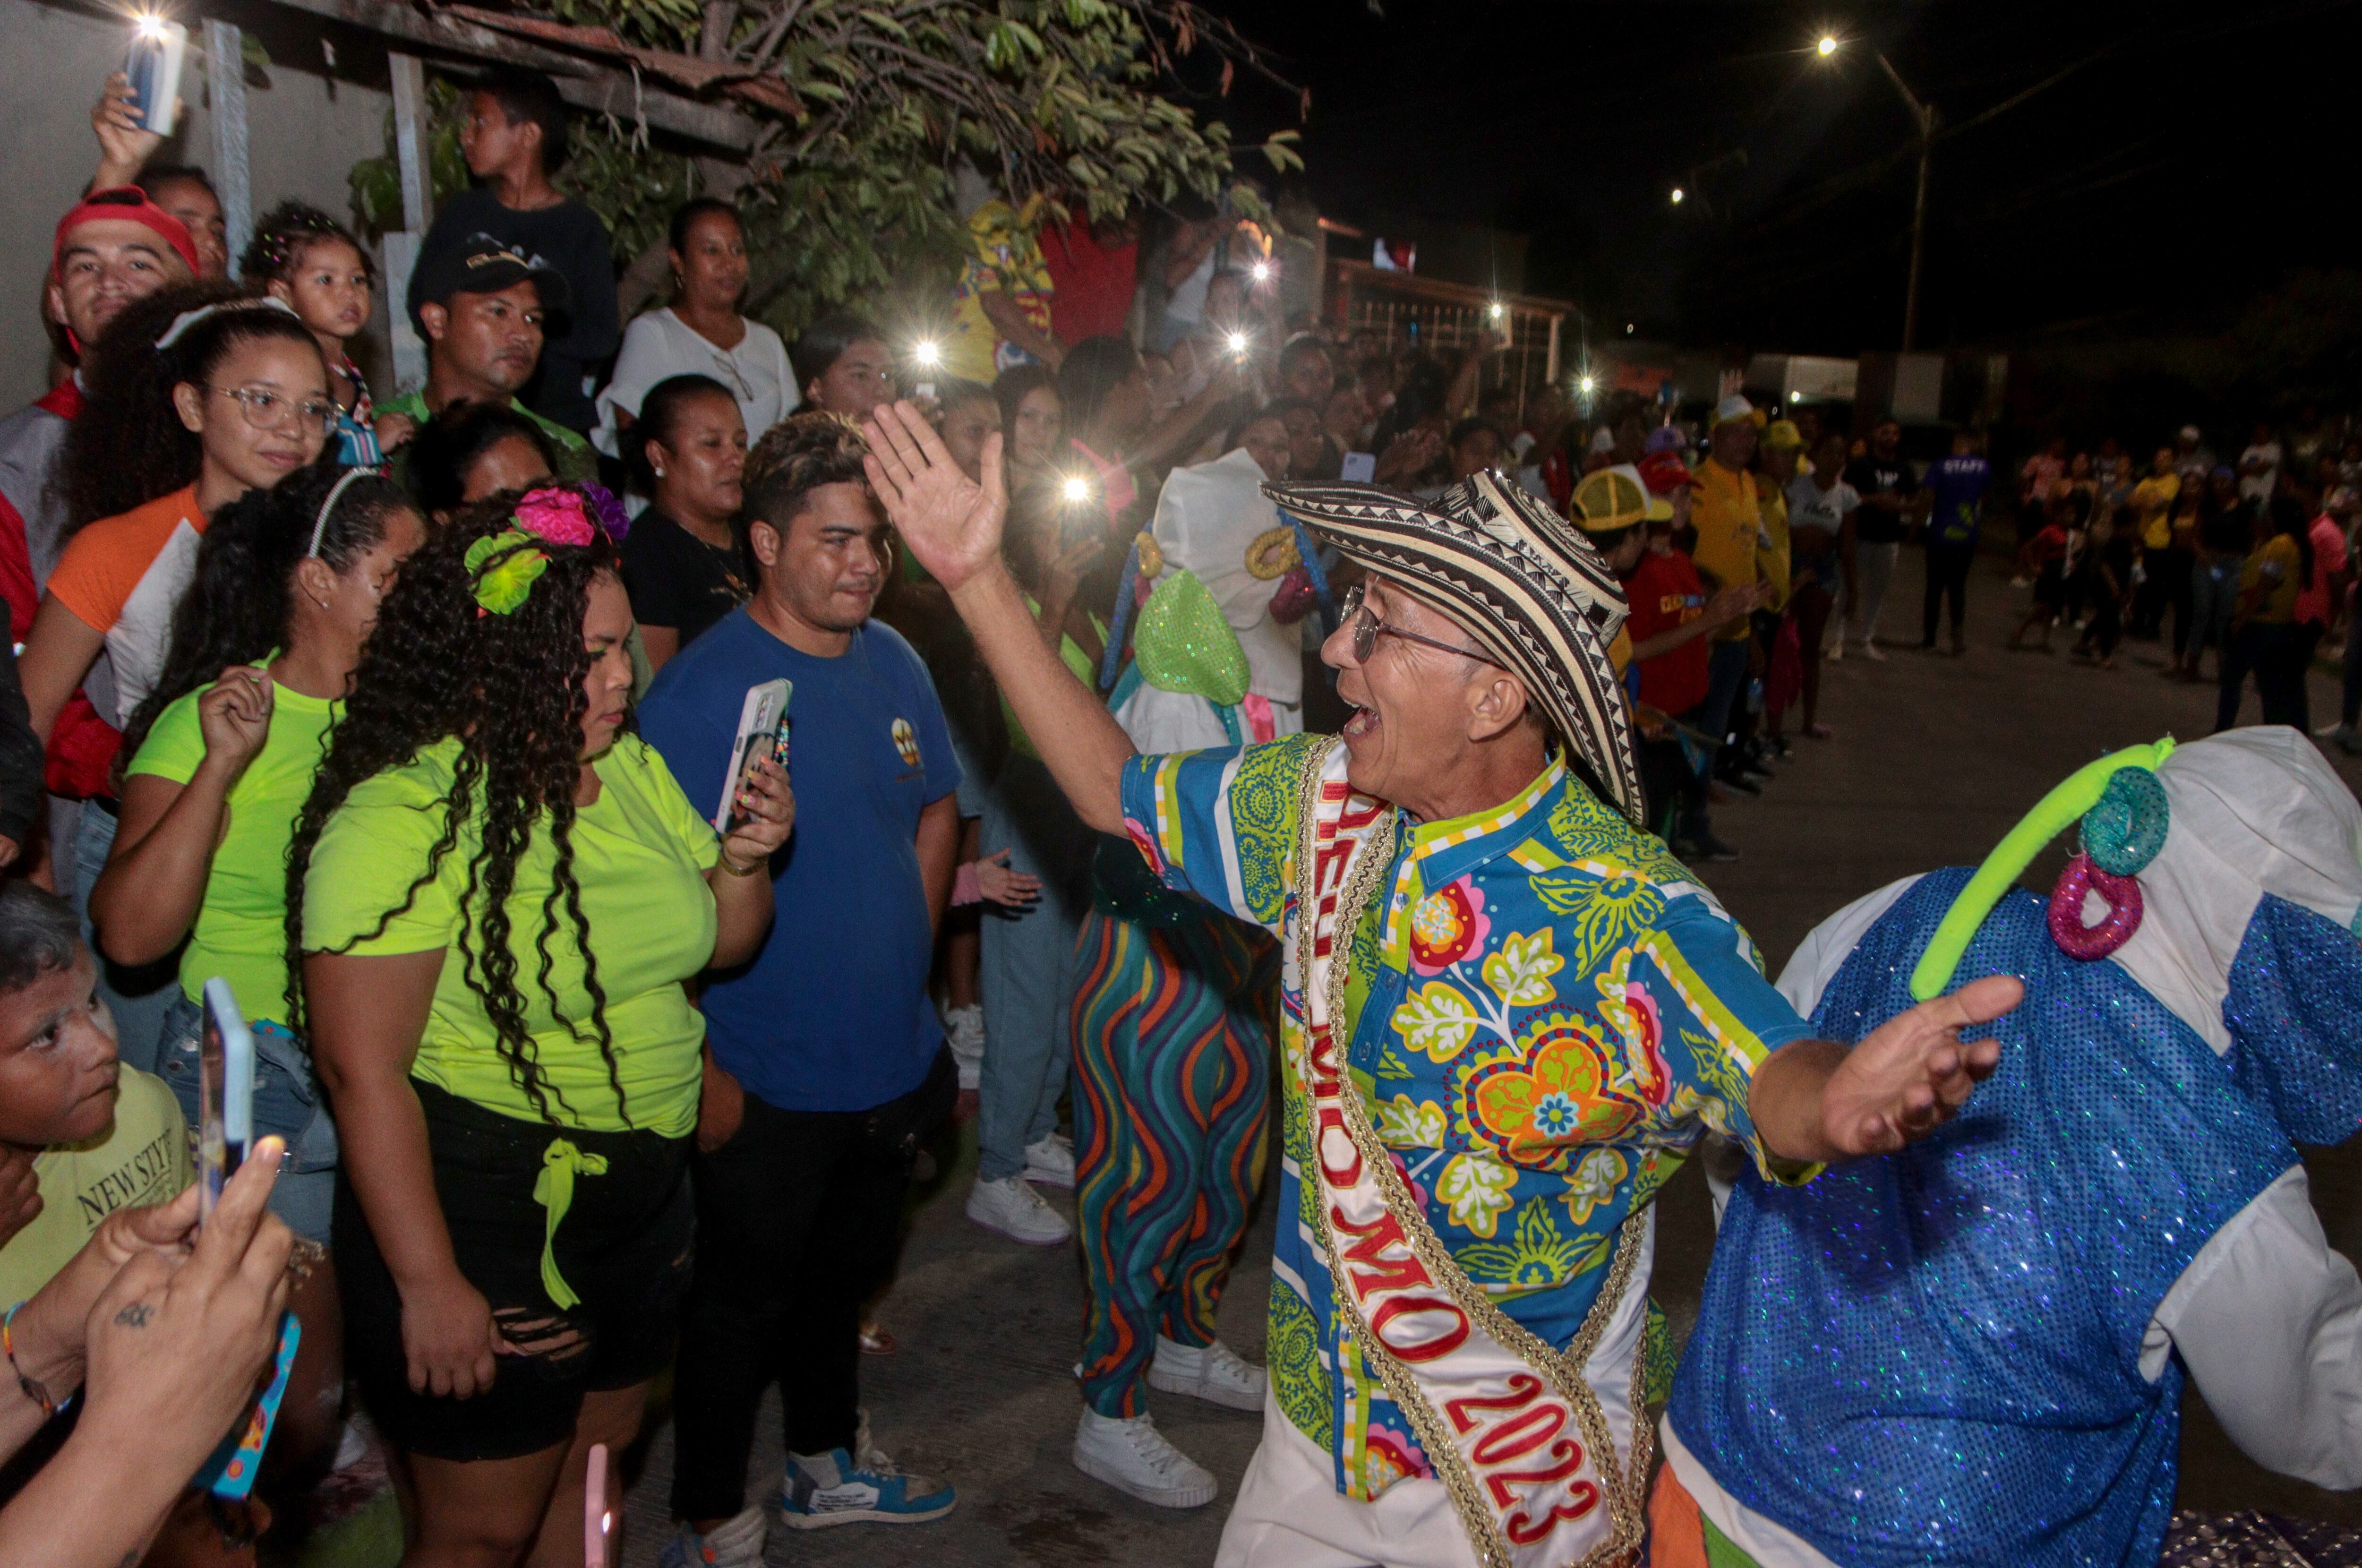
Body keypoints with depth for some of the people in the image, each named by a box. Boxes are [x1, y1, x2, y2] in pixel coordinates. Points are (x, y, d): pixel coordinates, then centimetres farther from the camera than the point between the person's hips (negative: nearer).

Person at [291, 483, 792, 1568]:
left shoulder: (628, 767, 3)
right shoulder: (403, 818, -21)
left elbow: (713, 944, 13)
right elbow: (362, 1070, -21)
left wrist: (746, 859, -9)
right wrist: (428, 1284, -19)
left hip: (642, 1199, 7)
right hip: (485, 1223, -7)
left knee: (594, 1468, 23)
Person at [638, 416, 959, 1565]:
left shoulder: (890, 661, 1)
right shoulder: (704, 687, -20)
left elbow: (935, 812, 15)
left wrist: (905, 953, 8)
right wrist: (701, 1067, -19)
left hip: (891, 1059, 7)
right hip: (767, 1082, -7)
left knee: (846, 1269, 25)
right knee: (744, 1301, 12)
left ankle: (829, 1464, 47)